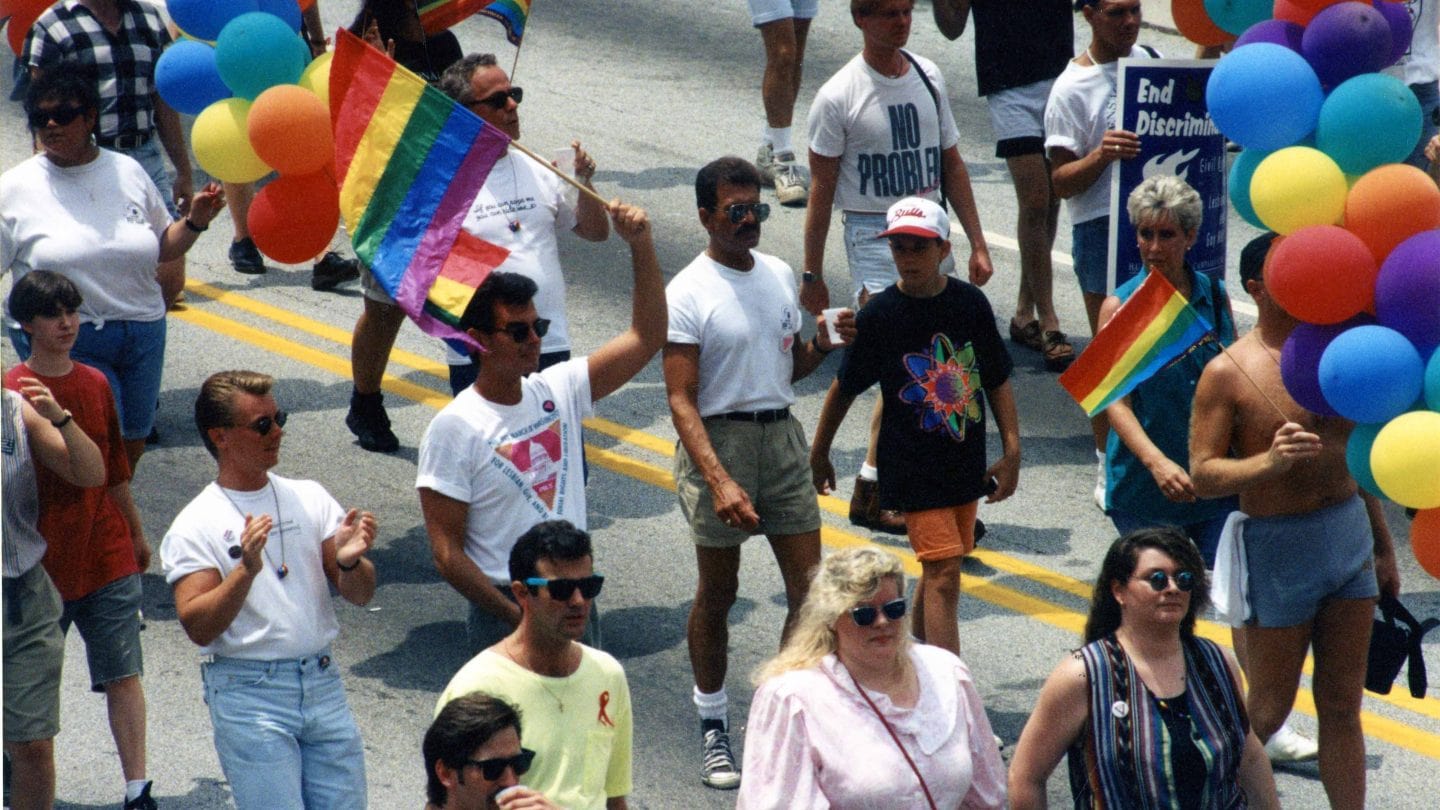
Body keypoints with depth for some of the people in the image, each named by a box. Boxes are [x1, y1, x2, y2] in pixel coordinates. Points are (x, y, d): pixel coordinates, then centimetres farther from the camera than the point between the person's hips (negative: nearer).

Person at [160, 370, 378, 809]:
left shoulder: (309, 497, 9)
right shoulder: (195, 526, -4)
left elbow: (361, 595, 6)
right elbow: (199, 627, -13)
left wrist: (349, 562, -16)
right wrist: (245, 570, -27)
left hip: (322, 680, 5)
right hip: (248, 691, -5)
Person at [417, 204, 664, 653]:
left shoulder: (559, 390, 5)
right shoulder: (454, 428, -11)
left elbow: (646, 337, 6)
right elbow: (446, 552, -13)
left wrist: (640, 244, -4)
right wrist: (517, 615, -19)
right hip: (505, 616, -5)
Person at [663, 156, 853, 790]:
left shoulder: (780, 275, 9)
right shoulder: (688, 293, -11)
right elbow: (681, 400, -16)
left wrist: (823, 344, -1)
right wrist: (719, 481, -26)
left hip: (782, 435, 5)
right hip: (719, 438, -5)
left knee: (809, 588, 1)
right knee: (717, 594, 7)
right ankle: (713, 726, 21)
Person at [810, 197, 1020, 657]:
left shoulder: (970, 303, -1)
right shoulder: (879, 316, -10)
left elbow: (998, 380, 8)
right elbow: (844, 388, 2)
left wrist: (1011, 451, 3)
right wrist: (819, 455, 10)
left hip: (966, 461, 4)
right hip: (913, 469, -4)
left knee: (940, 570, 15)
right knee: (943, 573, -13)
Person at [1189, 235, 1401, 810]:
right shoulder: (1228, 373, -10)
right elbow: (1202, 475, -13)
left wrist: (1383, 547, 22)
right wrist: (1270, 462, -31)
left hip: (1350, 534, 5)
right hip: (1278, 549, -5)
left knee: (1342, 709, 9)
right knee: (1267, 711, 5)